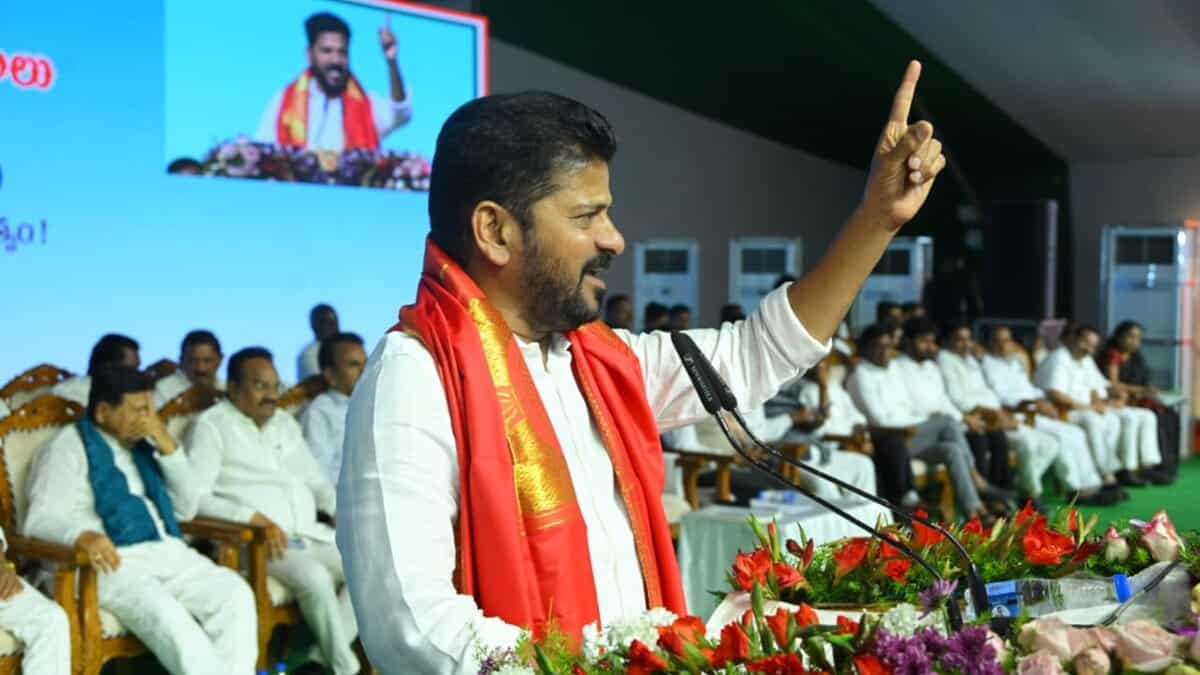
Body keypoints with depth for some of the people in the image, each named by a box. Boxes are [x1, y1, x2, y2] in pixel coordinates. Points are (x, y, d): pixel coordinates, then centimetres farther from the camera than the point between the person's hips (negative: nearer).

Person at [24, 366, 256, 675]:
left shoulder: (143, 445, 21)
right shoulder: (70, 446, 4)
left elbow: (187, 508, 18)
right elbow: (40, 520, -8)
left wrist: (167, 446, 5)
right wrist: (82, 535, -31)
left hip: (168, 553, 6)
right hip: (114, 560, -6)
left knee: (236, 593, -22)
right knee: (163, 613, -36)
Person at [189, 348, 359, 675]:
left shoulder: (285, 422, 21)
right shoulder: (213, 425, -1)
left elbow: (315, 479, 24)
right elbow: (195, 496, -12)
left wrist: (338, 508, 3)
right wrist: (255, 518, -22)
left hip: (310, 534, 7)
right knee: (315, 578, -32)